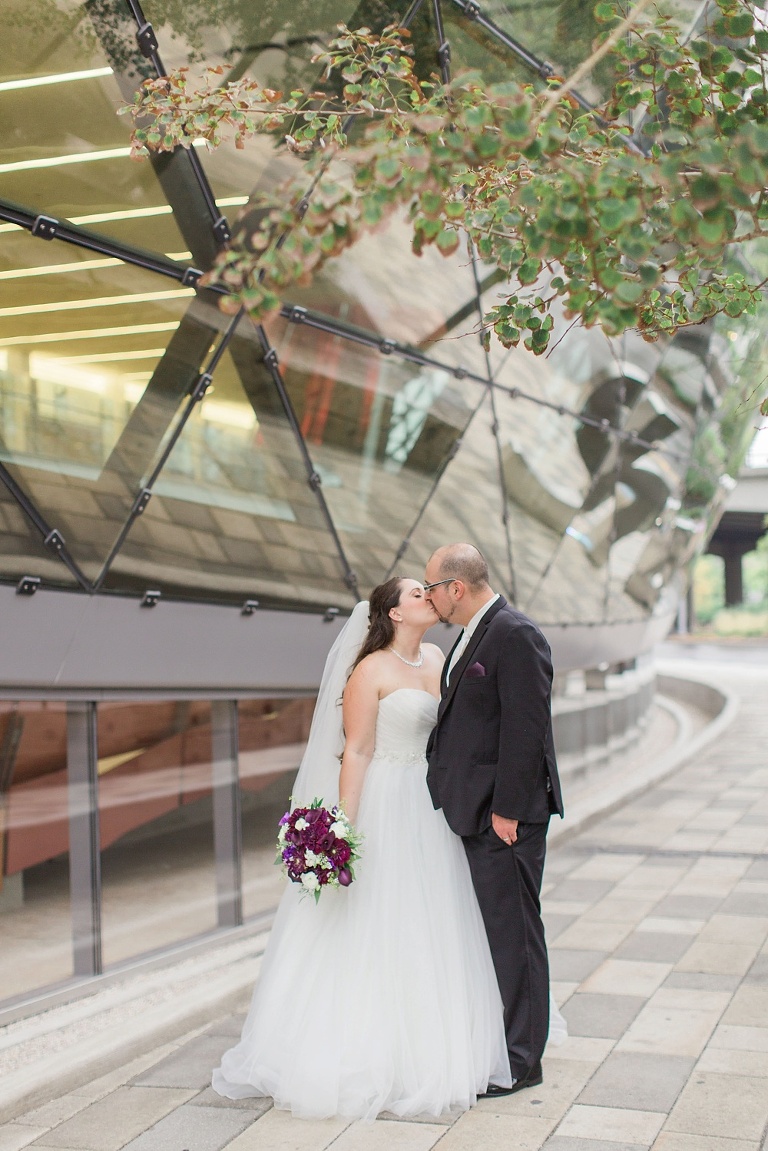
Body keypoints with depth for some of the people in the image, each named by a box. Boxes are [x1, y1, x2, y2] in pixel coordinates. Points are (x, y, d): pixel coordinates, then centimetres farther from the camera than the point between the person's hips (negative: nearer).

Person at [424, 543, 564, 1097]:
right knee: (490, 926, 16)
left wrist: (507, 809, -20)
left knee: (513, 931, -2)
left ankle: (521, 1060, 7)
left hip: (505, 814, -10)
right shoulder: (473, 636, 15)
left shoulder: (516, 636, -15)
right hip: (473, 811, 10)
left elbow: (525, 728, -20)